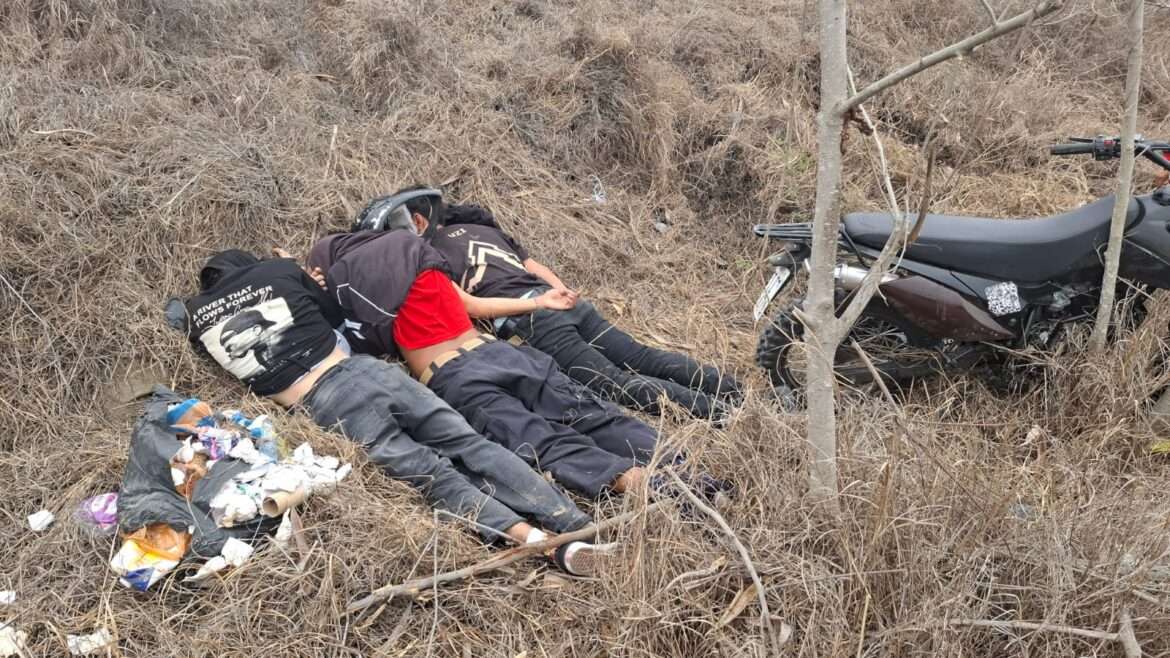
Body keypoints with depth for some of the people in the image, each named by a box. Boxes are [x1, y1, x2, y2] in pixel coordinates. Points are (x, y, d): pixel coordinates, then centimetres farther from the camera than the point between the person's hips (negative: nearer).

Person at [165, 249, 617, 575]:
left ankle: (531, 537, -33)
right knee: (469, 445, -3)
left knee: (430, 474, -12)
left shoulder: (195, 316, 16)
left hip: (323, 407, -2)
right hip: (364, 370, 2)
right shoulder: (278, 270, 18)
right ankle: (580, 527, -18)